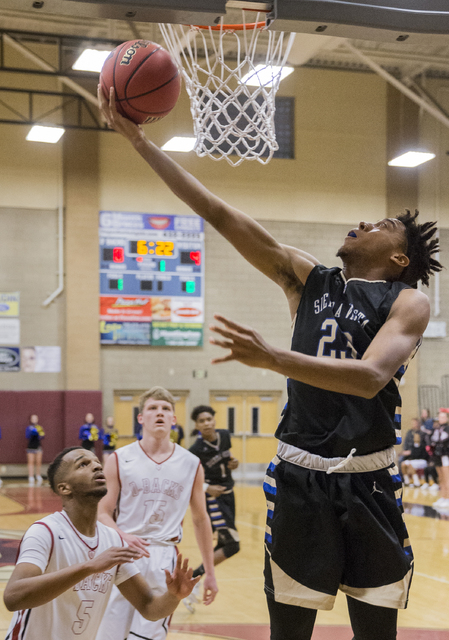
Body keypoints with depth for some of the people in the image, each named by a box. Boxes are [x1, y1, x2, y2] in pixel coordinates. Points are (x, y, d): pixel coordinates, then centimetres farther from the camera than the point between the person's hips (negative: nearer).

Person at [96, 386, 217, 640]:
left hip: (164, 559, 1)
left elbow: (201, 519, 13)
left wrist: (210, 572, 14)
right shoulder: (120, 460, 0)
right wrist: (124, 536, -21)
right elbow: (103, 513, 0)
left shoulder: (191, 465, 5)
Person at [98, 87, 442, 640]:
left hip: (369, 480, -2)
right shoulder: (307, 279, 8)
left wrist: (272, 359, -34)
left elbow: (371, 377, -22)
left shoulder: (408, 302, -2)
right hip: (299, 475, 2)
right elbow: (219, 214, 2)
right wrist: (137, 138, -2)